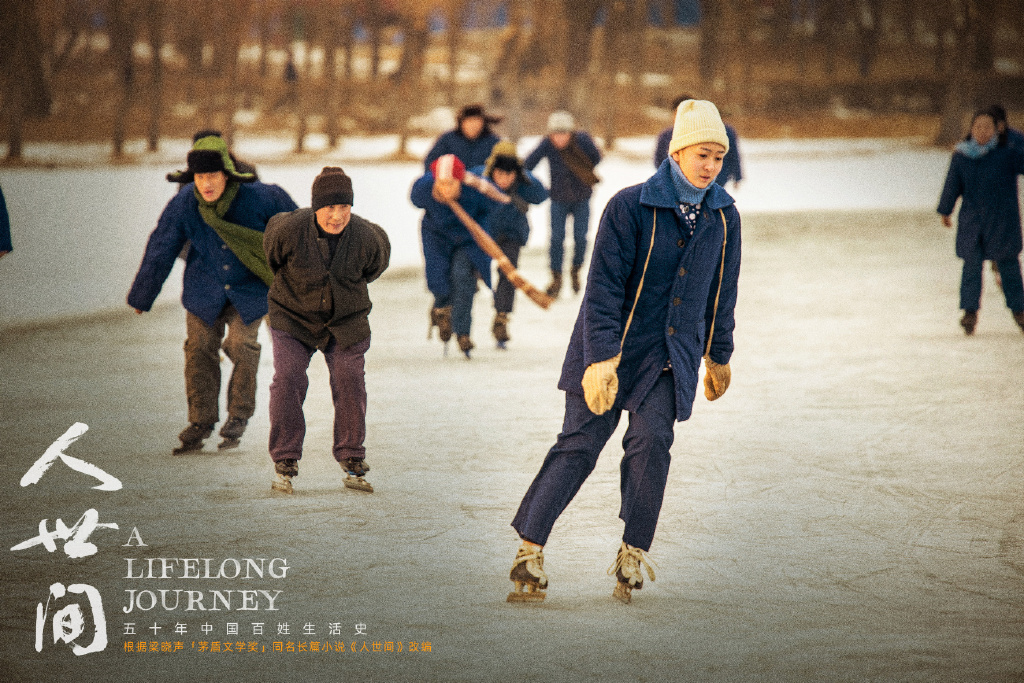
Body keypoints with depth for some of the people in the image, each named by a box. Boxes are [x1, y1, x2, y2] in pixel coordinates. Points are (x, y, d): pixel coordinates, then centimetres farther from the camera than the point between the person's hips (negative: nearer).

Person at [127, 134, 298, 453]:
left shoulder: (256, 197, -25)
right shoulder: (183, 205, -22)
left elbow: (284, 207, 0)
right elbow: (160, 252, -8)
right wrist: (141, 298, 3)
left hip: (249, 286, -2)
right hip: (205, 286, 2)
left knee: (242, 345, -15)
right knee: (199, 347, -2)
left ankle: (239, 412, 7)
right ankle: (201, 421, 13)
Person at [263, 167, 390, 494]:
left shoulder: (366, 237, -19)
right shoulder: (290, 230, -24)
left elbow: (377, 261, 6)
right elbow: (272, 246, 2)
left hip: (346, 322, 1)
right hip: (293, 318, -1)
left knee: (350, 383, -5)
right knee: (288, 381, -14)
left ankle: (352, 463, 8)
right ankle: (285, 464, -6)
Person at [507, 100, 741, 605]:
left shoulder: (724, 217, 2)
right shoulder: (630, 207, -14)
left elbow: (721, 293, 15)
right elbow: (603, 288, -15)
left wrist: (719, 356, 21)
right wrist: (602, 358, -22)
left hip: (673, 355, 3)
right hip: (616, 347, -3)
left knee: (651, 441, -14)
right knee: (581, 443, -4)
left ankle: (634, 553, -1)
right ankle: (530, 549, 2)